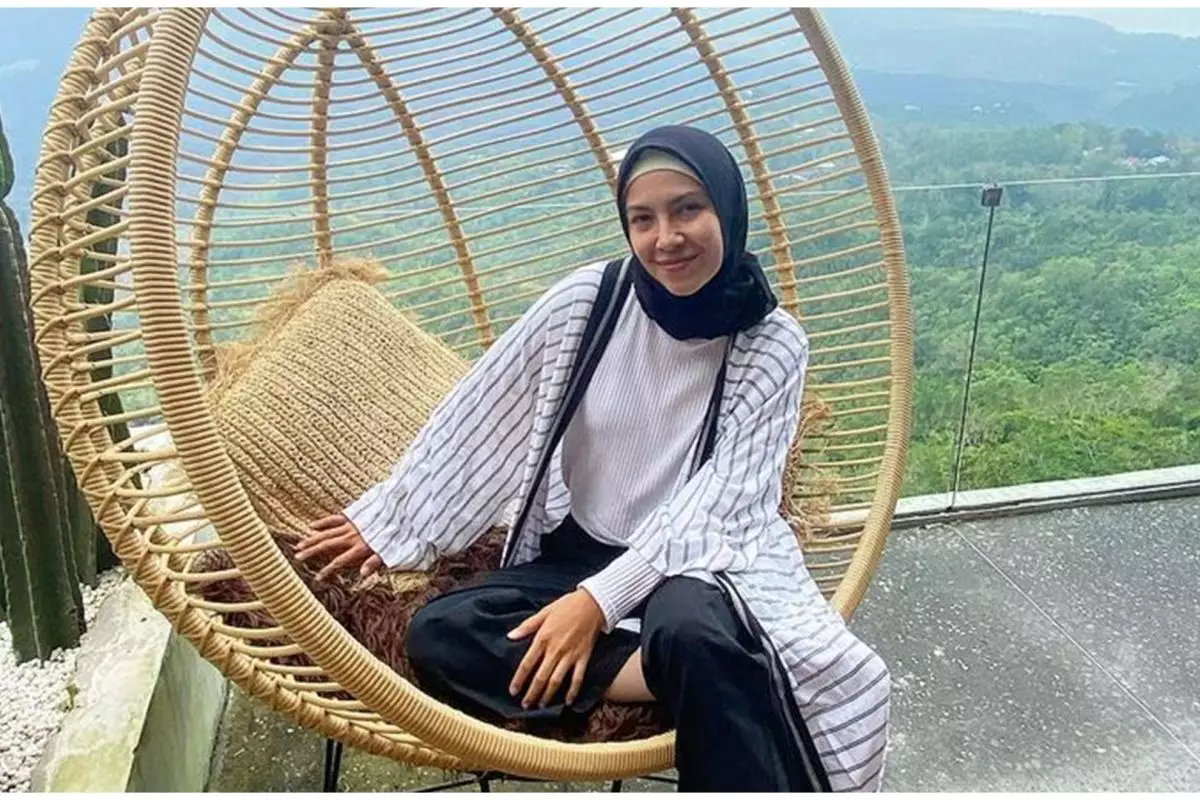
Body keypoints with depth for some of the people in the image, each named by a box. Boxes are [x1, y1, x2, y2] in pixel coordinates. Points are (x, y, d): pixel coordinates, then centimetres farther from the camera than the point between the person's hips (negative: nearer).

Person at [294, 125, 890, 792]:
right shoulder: (586, 302, -7)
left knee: (691, 632, -39)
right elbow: (476, 418, 2)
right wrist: (388, 521, 6)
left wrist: (599, 601, -24)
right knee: (440, 639, -23)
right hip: (578, 551, 4)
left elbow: (713, 505, -15)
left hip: (700, 560, -4)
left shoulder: (774, 346, -10)